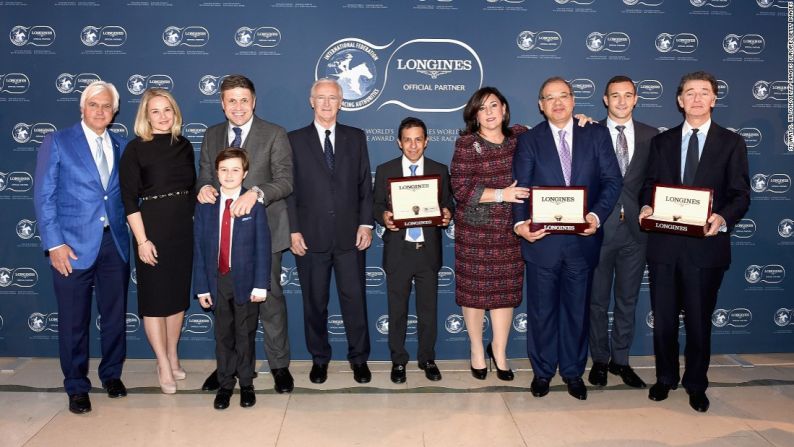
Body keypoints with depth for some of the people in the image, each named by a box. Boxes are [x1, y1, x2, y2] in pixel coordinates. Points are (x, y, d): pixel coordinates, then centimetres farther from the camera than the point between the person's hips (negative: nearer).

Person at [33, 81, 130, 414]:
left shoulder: (121, 147, 11)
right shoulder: (57, 142, 0)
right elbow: (43, 196, -4)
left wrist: (132, 234, 0)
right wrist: (54, 243, -11)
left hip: (115, 243, 4)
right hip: (74, 245, -3)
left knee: (115, 315, 12)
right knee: (74, 321, 6)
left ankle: (112, 374, 30)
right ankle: (76, 387, 21)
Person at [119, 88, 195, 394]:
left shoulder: (184, 146, 8)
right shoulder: (135, 149, -6)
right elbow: (129, 199, -9)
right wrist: (142, 240, -14)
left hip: (184, 228, 5)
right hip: (152, 228, -5)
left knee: (179, 293, 12)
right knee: (154, 295, 3)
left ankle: (173, 357, 28)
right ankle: (164, 366, 14)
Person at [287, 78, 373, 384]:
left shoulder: (356, 137, 9)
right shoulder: (295, 140, 4)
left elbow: (365, 183, 7)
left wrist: (366, 223, -1)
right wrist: (293, 230, -5)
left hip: (349, 235, 1)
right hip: (311, 236, -1)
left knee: (354, 298, 6)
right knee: (315, 301, 10)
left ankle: (359, 358, 23)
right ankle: (319, 358, 26)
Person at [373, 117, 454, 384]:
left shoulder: (440, 171, 6)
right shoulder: (385, 171, 3)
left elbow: (447, 204, 7)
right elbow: (376, 206, 4)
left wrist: (447, 214, -15)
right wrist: (383, 216, -17)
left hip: (429, 250, 1)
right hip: (398, 250, -1)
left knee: (429, 309, 10)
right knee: (397, 310, 9)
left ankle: (427, 359, 26)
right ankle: (398, 360, 23)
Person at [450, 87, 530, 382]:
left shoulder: (519, 136, 7)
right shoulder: (466, 143, -5)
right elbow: (461, 188, -12)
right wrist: (501, 194, -17)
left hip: (510, 229, 3)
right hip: (474, 230, -3)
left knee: (506, 288, 7)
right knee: (474, 288, 6)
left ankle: (499, 349, 27)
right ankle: (477, 348, 27)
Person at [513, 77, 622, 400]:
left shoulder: (597, 134, 5)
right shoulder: (529, 140, 3)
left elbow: (612, 180, 0)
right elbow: (521, 188, -3)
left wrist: (597, 215, -17)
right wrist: (520, 223, -21)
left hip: (583, 238, 1)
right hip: (542, 240, -1)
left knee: (576, 309, 12)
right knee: (541, 310, 10)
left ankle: (573, 371, 29)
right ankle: (542, 371, 27)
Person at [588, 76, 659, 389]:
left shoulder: (651, 136, 6)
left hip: (635, 228, 2)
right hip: (599, 228, -2)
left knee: (627, 299, 12)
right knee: (598, 299, 9)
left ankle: (620, 360, 26)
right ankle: (600, 359, 24)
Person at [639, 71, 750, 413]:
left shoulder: (731, 143, 5)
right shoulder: (661, 141, 11)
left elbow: (740, 195, -1)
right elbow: (650, 186, 11)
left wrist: (723, 218, -21)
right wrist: (647, 207, -11)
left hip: (706, 244, -2)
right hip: (664, 242, 2)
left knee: (699, 320, 9)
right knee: (663, 318, 11)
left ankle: (696, 384, 27)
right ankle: (666, 378, 30)